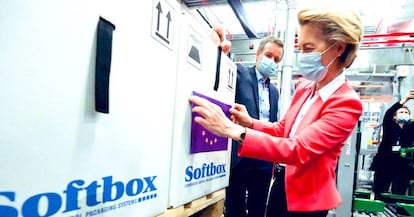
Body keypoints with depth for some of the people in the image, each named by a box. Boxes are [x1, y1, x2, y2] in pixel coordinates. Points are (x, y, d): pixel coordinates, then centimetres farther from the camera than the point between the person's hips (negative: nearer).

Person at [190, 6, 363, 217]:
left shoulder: (347, 103, -22)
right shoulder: (304, 87, 1)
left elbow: (299, 149, -32)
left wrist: (233, 130, -40)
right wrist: (250, 123, -10)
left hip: (307, 196, -6)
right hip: (282, 183, 7)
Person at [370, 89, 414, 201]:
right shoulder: (389, 126, 5)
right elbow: (388, 114, -13)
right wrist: (405, 99, -27)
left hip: (403, 168, 2)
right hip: (384, 166, -2)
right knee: (379, 196, 1)